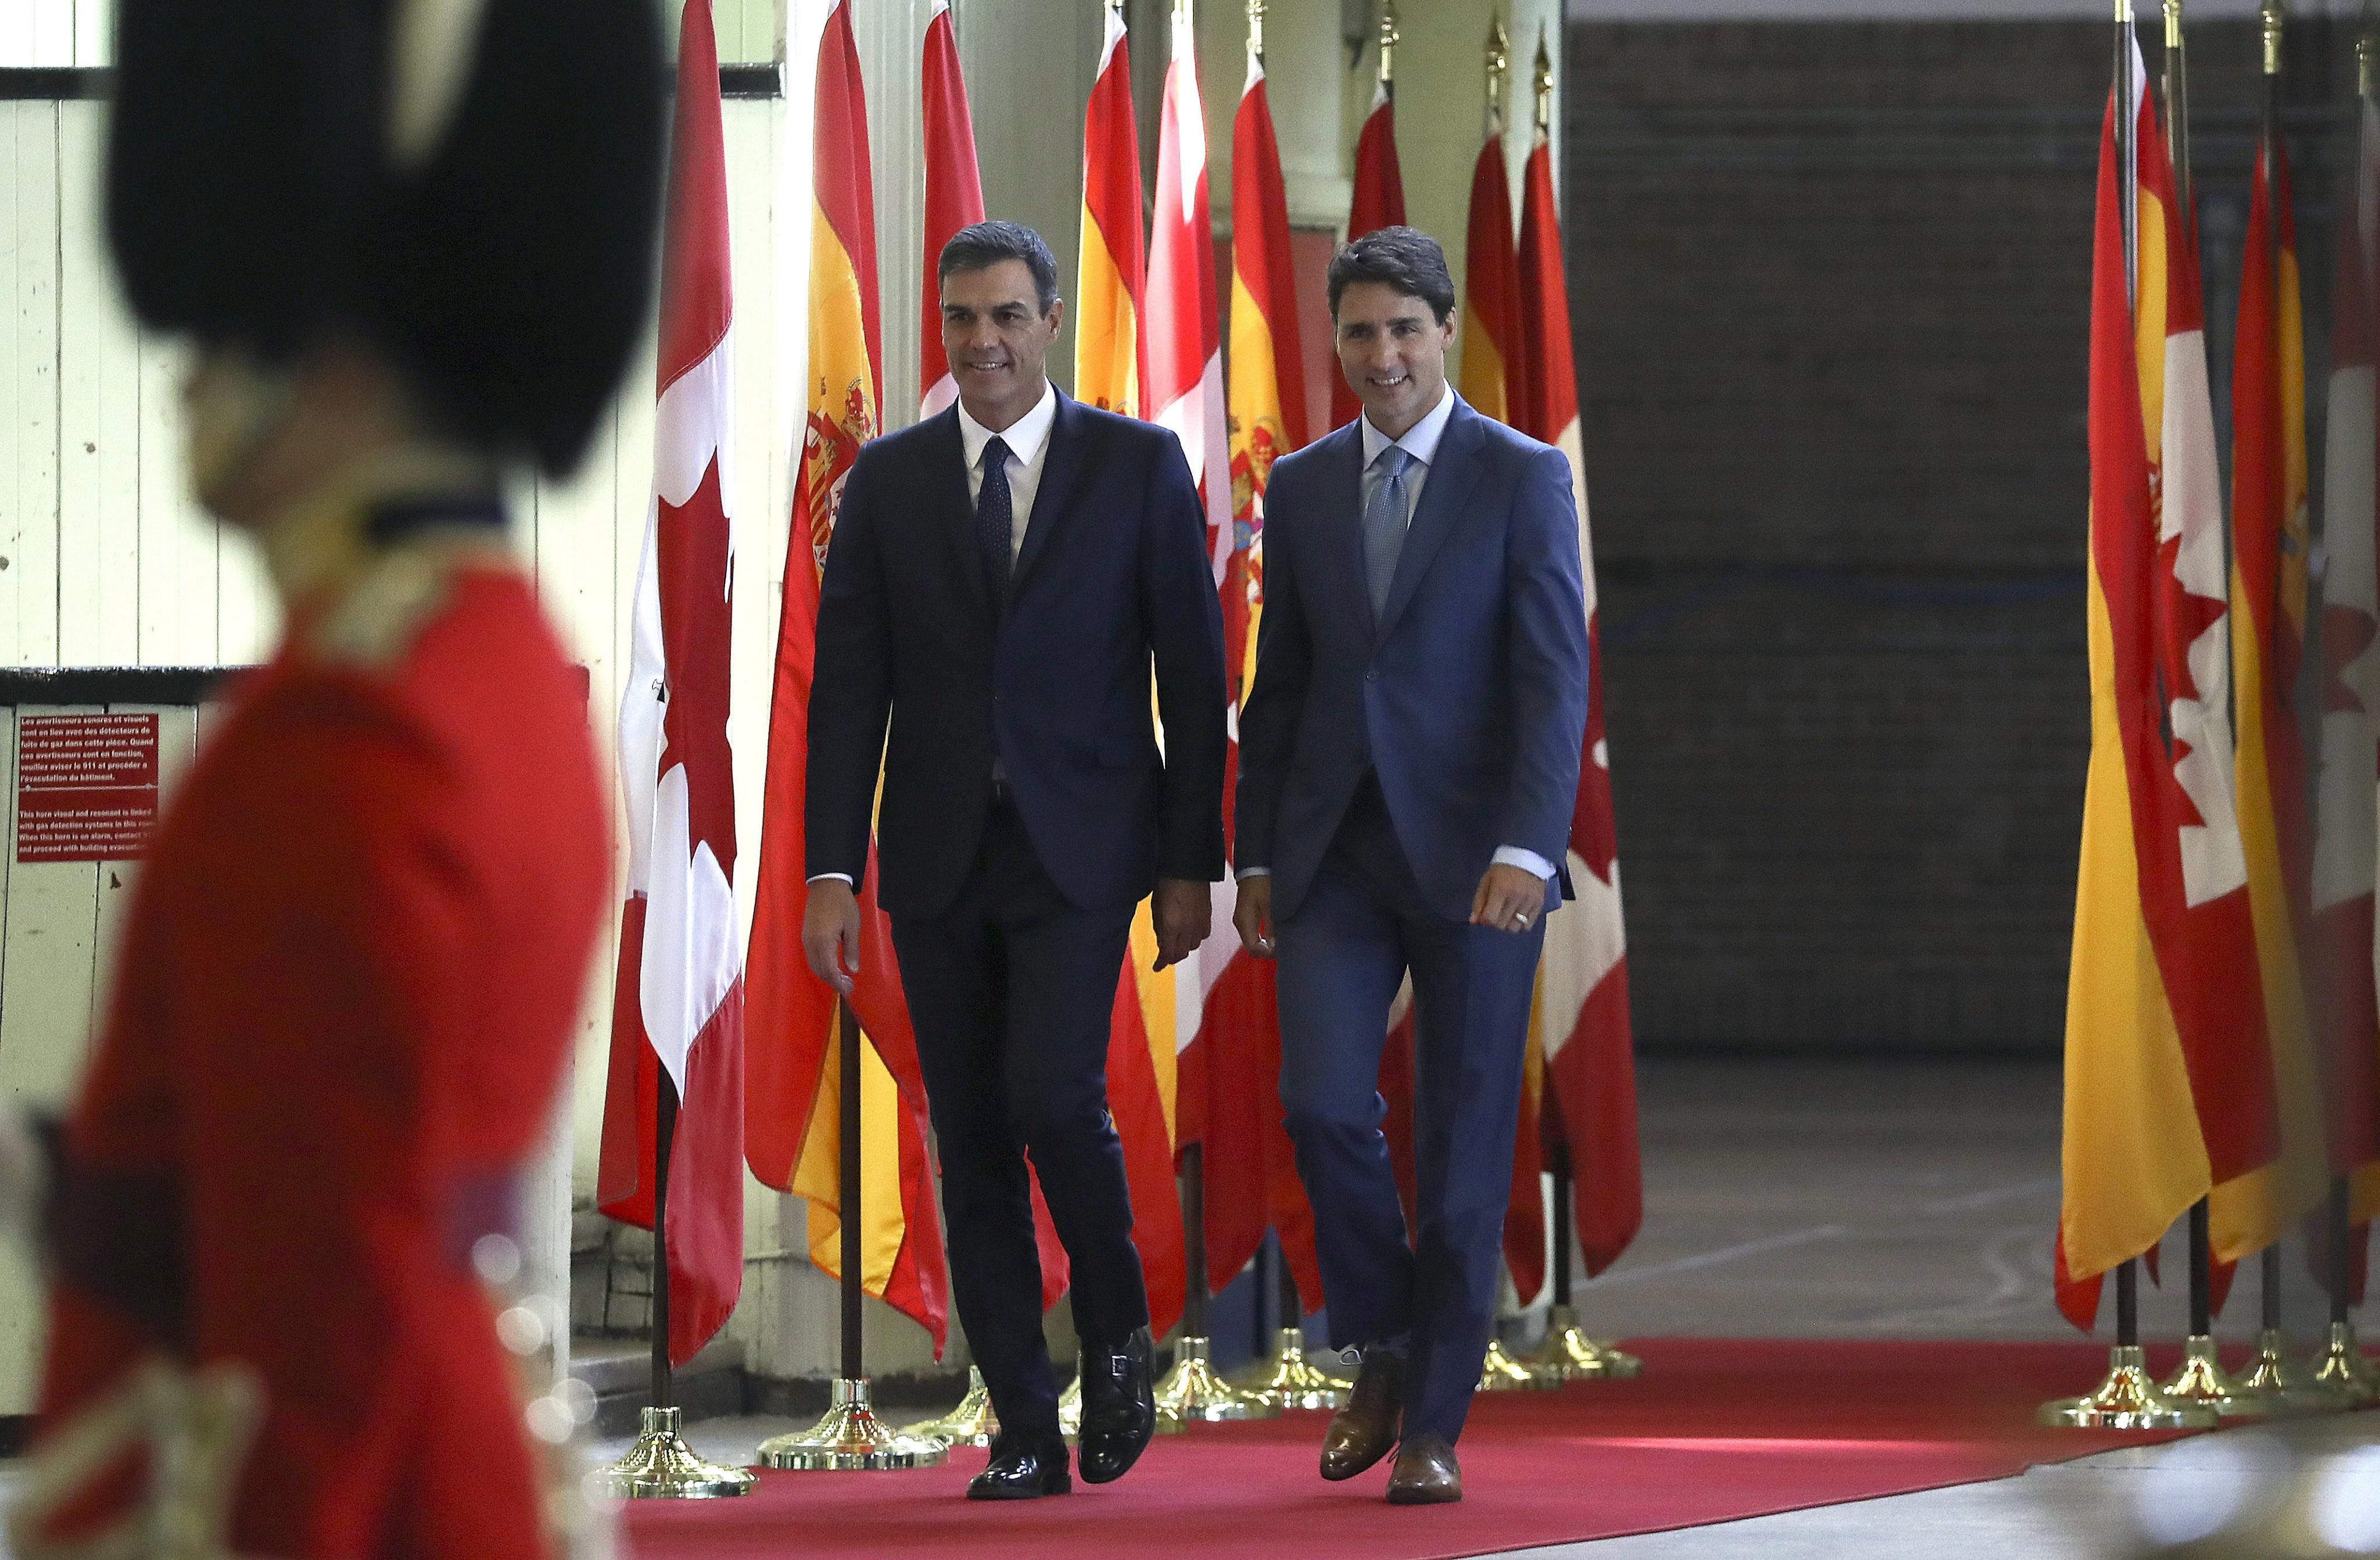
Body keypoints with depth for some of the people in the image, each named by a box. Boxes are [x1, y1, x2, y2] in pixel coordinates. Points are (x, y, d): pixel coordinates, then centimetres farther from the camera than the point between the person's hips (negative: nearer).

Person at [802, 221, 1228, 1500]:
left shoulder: (1138, 466, 1)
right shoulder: (889, 481, 7)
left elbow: (1191, 673, 2)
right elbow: (849, 686, 5)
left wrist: (1191, 864, -3)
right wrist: (831, 872, -2)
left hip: (1078, 850, -3)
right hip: (938, 858, 3)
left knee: (1054, 1098, -18)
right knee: (972, 1144, 2)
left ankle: (1117, 1334, 8)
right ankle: (1026, 1433, 8)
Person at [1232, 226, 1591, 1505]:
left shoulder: (1522, 479, -3)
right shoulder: (1302, 487, 10)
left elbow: (1554, 678, -10)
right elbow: (1279, 686, 14)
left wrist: (1526, 850, -21)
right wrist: (1256, 858, 10)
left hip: (1470, 857, -3)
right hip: (1334, 856, 3)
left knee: (1464, 1144, 0)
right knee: (1323, 1103, -13)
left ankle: (1432, 1425, 8)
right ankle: (1382, 1348, 10)